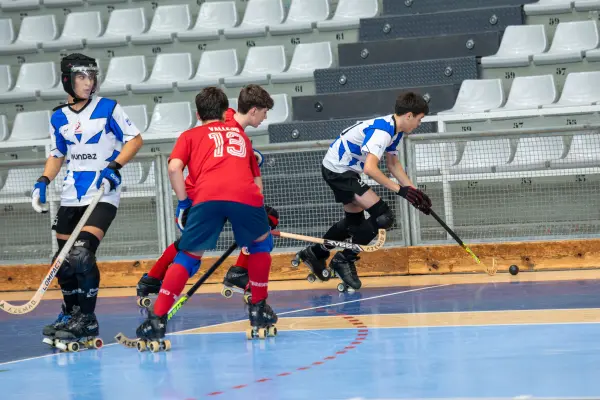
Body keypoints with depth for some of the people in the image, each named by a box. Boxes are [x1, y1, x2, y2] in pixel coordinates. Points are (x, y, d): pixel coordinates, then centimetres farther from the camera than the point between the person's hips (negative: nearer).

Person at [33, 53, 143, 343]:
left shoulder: (108, 109, -4)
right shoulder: (59, 118, 8)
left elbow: (135, 139, -2)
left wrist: (114, 166, -16)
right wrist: (43, 182, 4)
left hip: (102, 195, -5)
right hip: (71, 197, 5)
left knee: (82, 254, -20)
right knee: (64, 260, 6)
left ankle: (87, 320, -10)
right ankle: (71, 314, 26)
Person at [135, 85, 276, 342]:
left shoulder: (190, 136, 27)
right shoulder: (240, 134, 36)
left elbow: (174, 168, 8)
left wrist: (183, 202, 17)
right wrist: (260, 209, 43)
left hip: (207, 196, -1)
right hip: (245, 194, 1)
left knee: (189, 256, 11)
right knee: (261, 242, 28)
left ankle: (157, 319, 0)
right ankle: (258, 309, 29)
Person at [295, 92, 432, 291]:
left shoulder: (394, 130, 5)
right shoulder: (382, 131, -27)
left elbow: (392, 164, 15)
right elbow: (370, 168, -36)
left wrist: (413, 191, 8)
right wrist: (399, 189, -31)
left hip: (344, 170, 11)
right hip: (338, 170, -11)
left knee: (355, 220, 26)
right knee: (383, 216, -15)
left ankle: (315, 253, 43)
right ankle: (344, 260, -2)